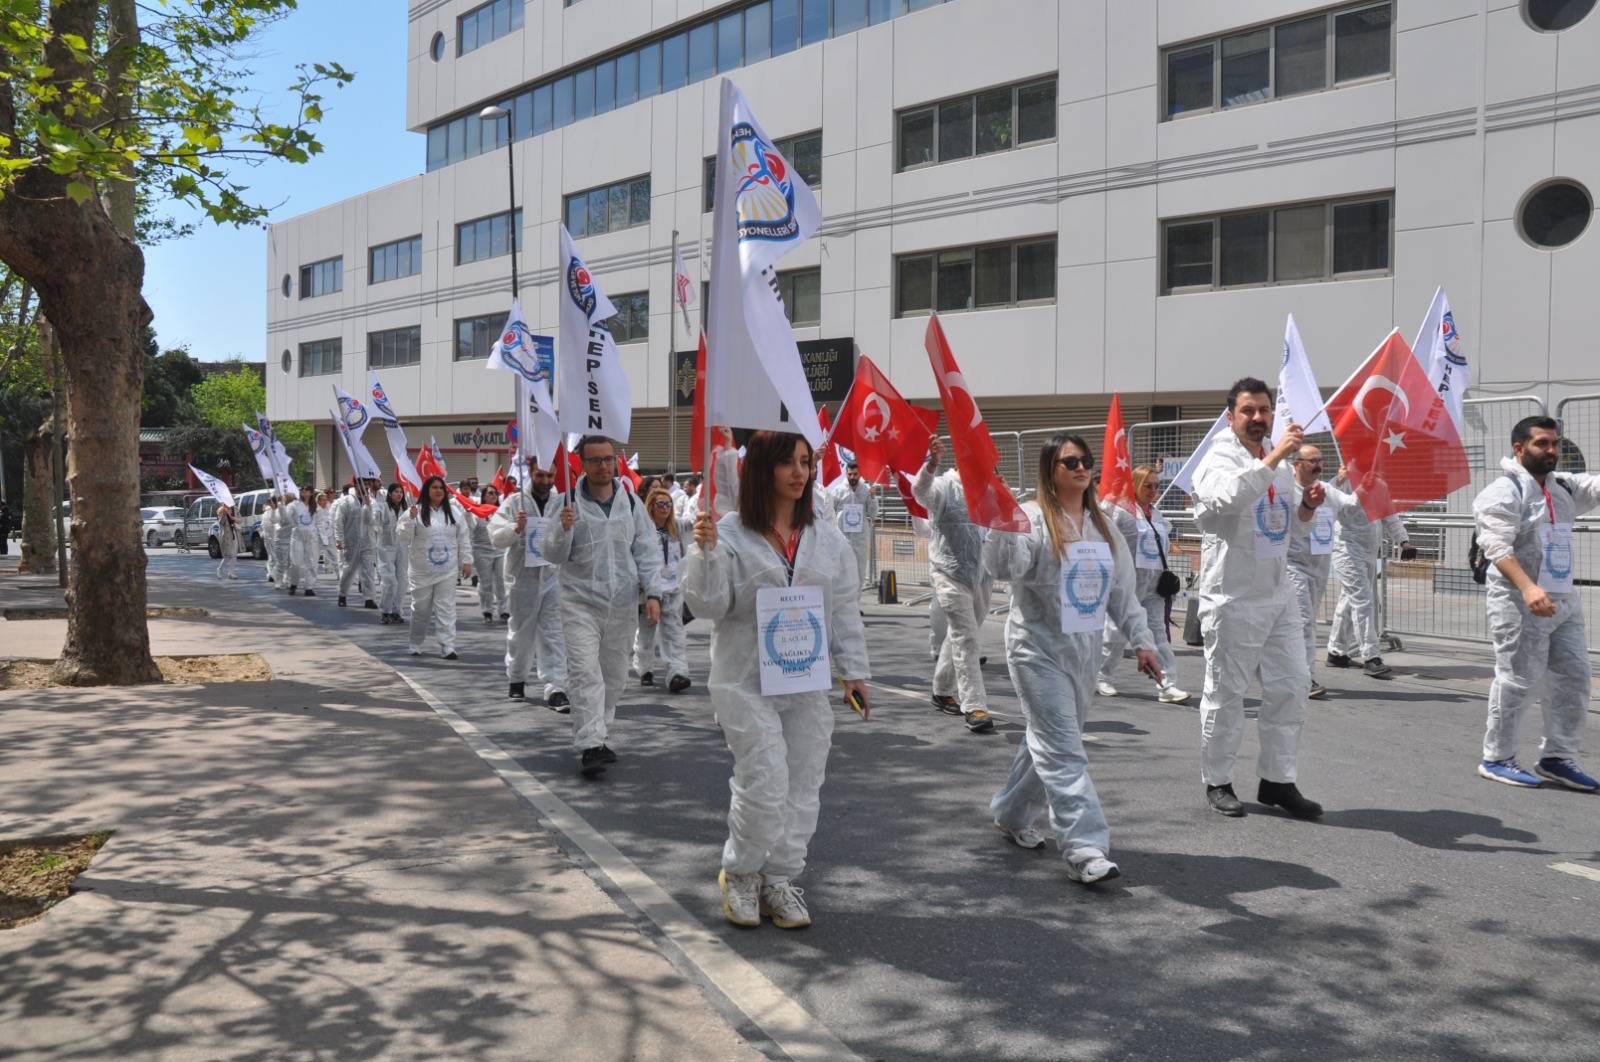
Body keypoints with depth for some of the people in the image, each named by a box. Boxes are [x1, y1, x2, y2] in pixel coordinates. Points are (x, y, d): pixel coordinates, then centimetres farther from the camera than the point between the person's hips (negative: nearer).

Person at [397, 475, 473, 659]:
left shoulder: (454, 511, 4)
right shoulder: (416, 511, -4)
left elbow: (464, 538, 8)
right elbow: (402, 537, -8)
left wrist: (466, 561, 5)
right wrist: (410, 519, -22)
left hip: (447, 570, 1)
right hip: (422, 570, -1)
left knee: (446, 609, -1)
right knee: (420, 609, 9)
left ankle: (447, 647, -1)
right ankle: (416, 645, 25)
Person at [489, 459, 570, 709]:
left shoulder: (562, 504, 6)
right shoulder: (515, 502, -1)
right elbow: (495, 536, -8)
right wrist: (515, 528, -26)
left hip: (554, 576, 1)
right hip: (524, 576, -1)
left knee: (553, 634, -4)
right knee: (521, 632, 13)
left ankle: (556, 689, -6)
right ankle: (517, 679, 33)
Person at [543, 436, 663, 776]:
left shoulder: (631, 503, 4)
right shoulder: (569, 502, -4)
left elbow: (647, 552, 7)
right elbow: (555, 556, -2)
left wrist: (653, 593, -2)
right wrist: (564, 528, -21)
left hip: (623, 602, 3)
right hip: (581, 601, -3)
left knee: (614, 674, 11)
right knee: (585, 673, -12)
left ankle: (596, 737, 25)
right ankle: (590, 746, -13)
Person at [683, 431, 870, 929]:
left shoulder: (827, 537, 6)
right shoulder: (729, 533, -7)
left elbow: (844, 610, 9)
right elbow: (708, 605, -12)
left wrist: (853, 670, 7)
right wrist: (705, 551, -25)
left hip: (809, 683, 5)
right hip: (748, 683, -4)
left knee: (801, 789, 8)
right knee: (765, 785, -8)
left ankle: (780, 880, 25)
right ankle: (739, 873, 18)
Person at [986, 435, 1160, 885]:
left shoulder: (1103, 527, 11)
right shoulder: (1032, 518, -10)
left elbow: (1123, 590, 14)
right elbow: (1003, 567, -25)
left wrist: (1142, 640, 9)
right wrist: (1003, 523, -40)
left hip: (1085, 650, 7)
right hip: (1038, 648, -7)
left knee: (1049, 741, 16)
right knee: (1062, 748, -11)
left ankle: (1012, 814, 35)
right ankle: (1084, 849, -13)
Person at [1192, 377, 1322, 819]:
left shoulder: (1280, 463, 16)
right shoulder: (1219, 459, -9)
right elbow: (1227, 496, -33)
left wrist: (1307, 508, 3)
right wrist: (1273, 458, -37)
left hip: (1279, 595, 7)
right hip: (1233, 599, -7)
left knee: (1291, 686, 8)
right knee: (1225, 693, 3)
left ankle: (1277, 781, 19)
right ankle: (1217, 782, 16)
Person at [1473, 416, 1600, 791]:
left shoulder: (1564, 487, 15)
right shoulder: (1503, 492, -11)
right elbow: (1497, 547, -22)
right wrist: (1527, 587, -34)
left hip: (1564, 601, 8)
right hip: (1519, 603, -8)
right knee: (1516, 682, -3)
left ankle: (1556, 758, 21)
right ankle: (1496, 759, 9)